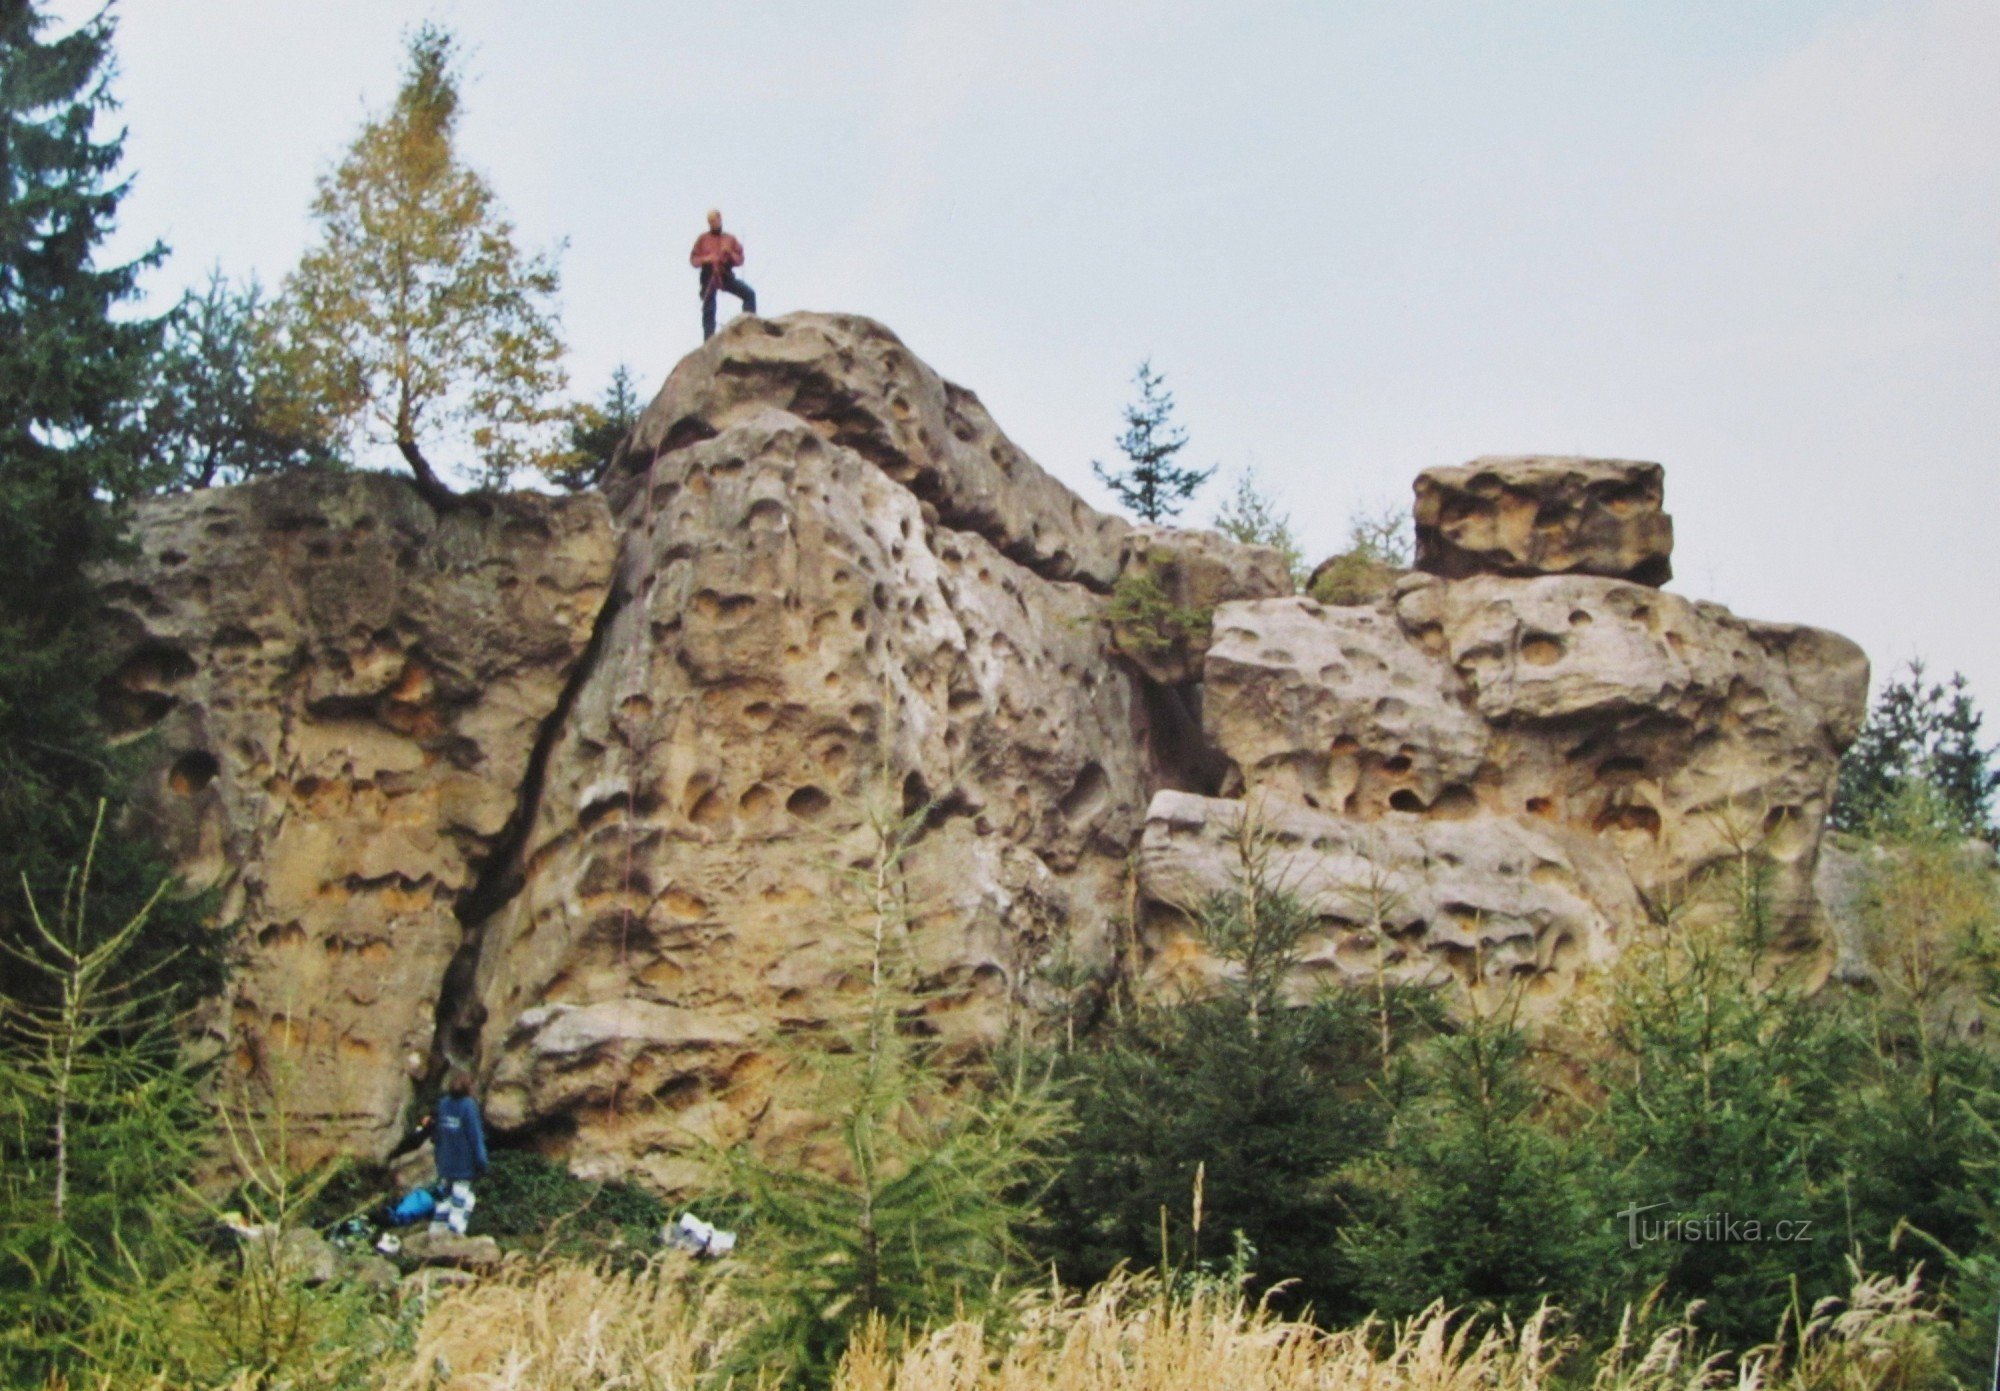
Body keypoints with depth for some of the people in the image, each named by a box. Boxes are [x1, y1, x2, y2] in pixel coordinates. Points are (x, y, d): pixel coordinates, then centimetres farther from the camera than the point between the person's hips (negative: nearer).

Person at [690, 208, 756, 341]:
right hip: (709, 277, -1)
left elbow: (740, 260, 7)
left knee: (749, 294, -18)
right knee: (708, 310, -3)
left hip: (726, 276, 1)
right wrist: (705, 259, -14)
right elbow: (693, 260, 5)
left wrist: (730, 253, -12)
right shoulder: (703, 239, 9)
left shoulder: (730, 239, 11)